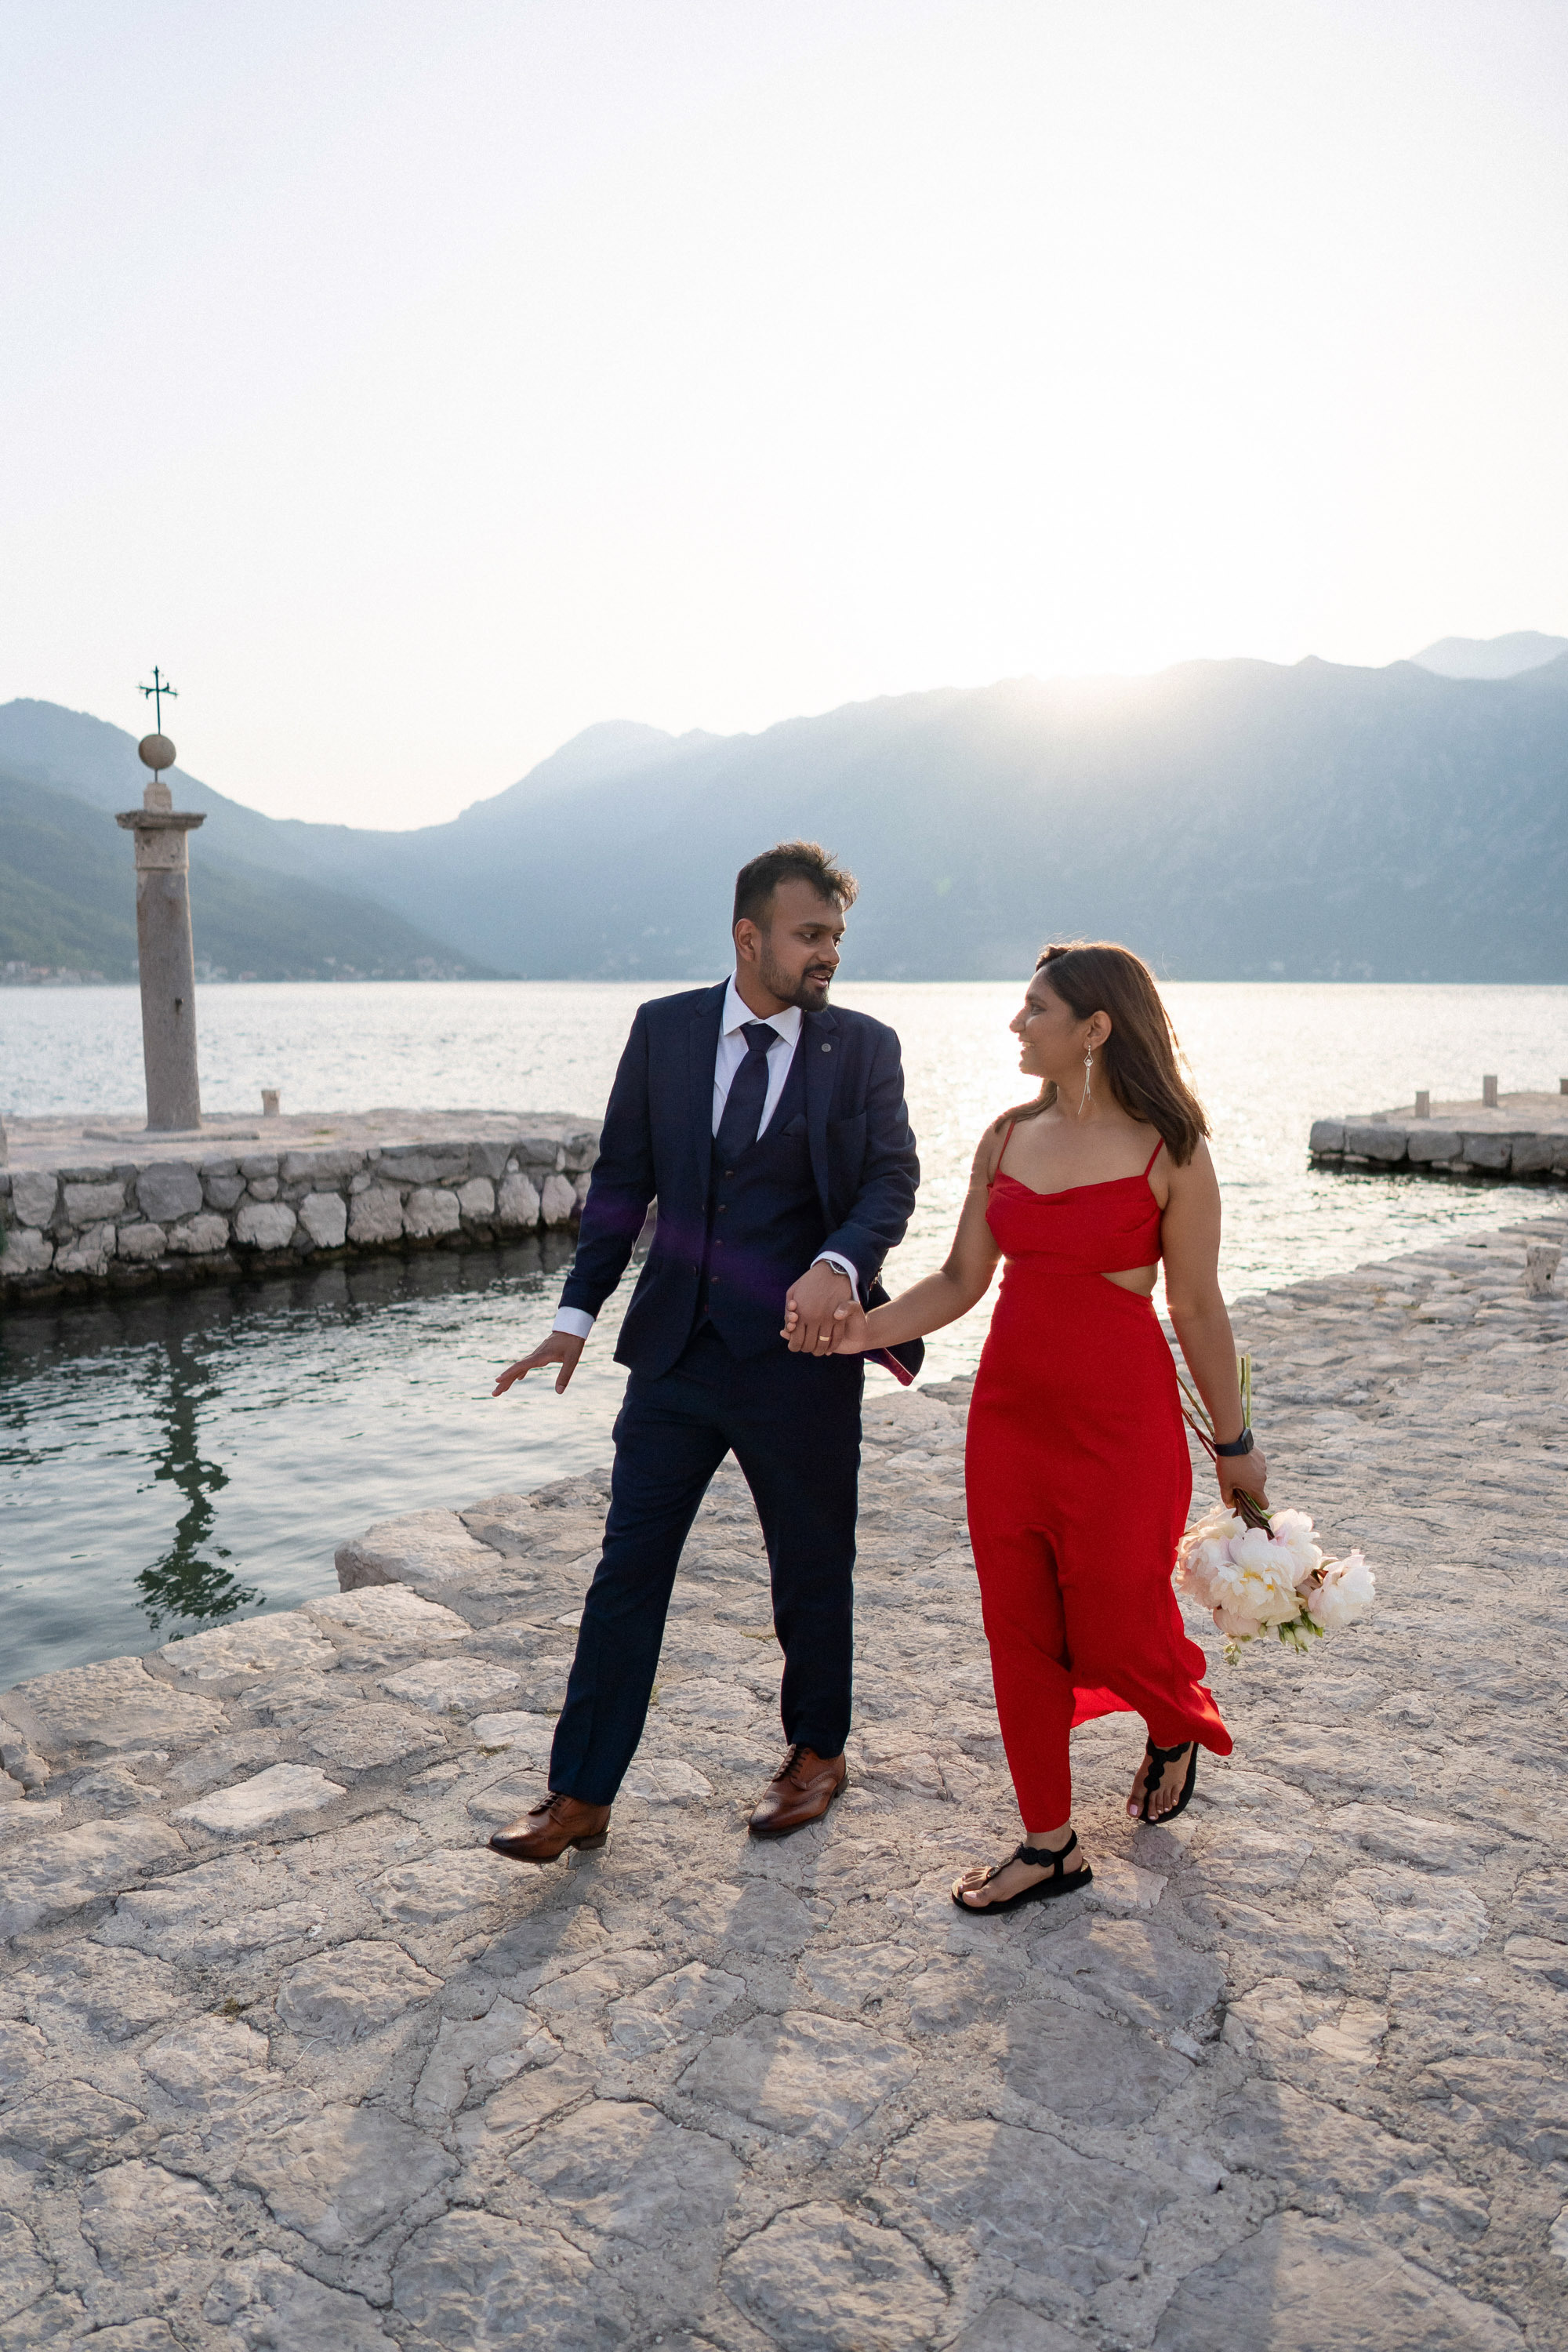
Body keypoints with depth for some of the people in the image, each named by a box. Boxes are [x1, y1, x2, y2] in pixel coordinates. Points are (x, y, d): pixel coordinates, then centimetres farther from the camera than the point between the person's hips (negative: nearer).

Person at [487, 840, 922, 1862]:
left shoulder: (864, 1048, -2)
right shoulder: (664, 1030, 3)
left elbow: (893, 1177, -11)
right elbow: (623, 1177, 7)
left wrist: (840, 1263, -32)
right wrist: (578, 1313, 1)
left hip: (799, 1358, -1)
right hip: (676, 1349, 2)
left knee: (813, 1570, 14)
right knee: (628, 1567, 5)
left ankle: (818, 1754, 37)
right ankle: (581, 1797, 17)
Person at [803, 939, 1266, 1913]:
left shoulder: (1168, 1150, -10)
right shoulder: (1009, 1136, 4)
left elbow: (1198, 1309, -4)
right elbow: (961, 1279, 6)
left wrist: (1235, 1443, 3)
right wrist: (871, 1327, -10)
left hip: (1120, 1421, -5)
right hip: (1009, 1412, 5)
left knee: (1114, 1627, 6)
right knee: (1019, 1633, 10)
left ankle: (1177, 1723, 43)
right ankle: (1051, 1845, 26)